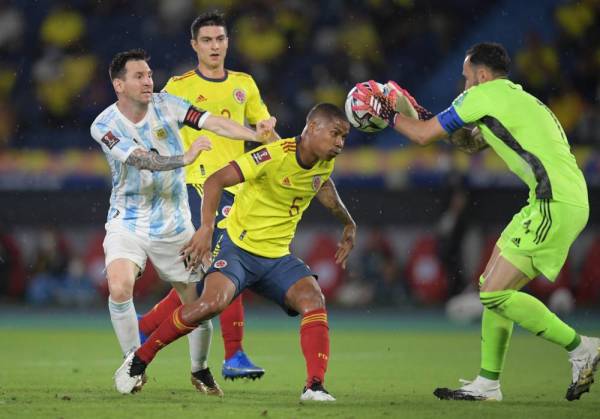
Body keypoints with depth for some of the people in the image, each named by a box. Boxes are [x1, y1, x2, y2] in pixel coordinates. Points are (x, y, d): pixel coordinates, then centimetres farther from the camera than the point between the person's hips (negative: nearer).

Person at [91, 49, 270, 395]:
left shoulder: (166, 105, -6)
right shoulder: (104, 125, -13)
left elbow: (214, 123, -17)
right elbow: (140, 159, -27)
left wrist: (261, 137, -31)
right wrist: (185, 158, -42)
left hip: (174, 225, 2)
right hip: (128, 223, -2)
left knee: (198, 302, 3)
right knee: (120, 289, -25)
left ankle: (200, 370, 27)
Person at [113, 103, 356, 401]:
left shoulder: (324, 164, 3)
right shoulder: (276, 155, -20)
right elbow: (215, 181, -24)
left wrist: (348, 224, 36)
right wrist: (206, 228, -36)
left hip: (277, 257, 6)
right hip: (239, 248, -6)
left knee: (314, 300, -20)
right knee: (213, 302, -29)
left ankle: (314, 387, -22)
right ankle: (139, 360, -11)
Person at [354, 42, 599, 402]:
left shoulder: (484, 95, -2)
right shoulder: (518, 99, 25)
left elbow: (424, 135, 5)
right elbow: (472, 142, 39)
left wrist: (388, 116, 23)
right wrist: (412, 110, 37)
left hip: (556, 204, -10)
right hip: (566, 200, 10)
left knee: (495, 294, -11)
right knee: (493, 288, 14)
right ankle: (488, 383, 16)